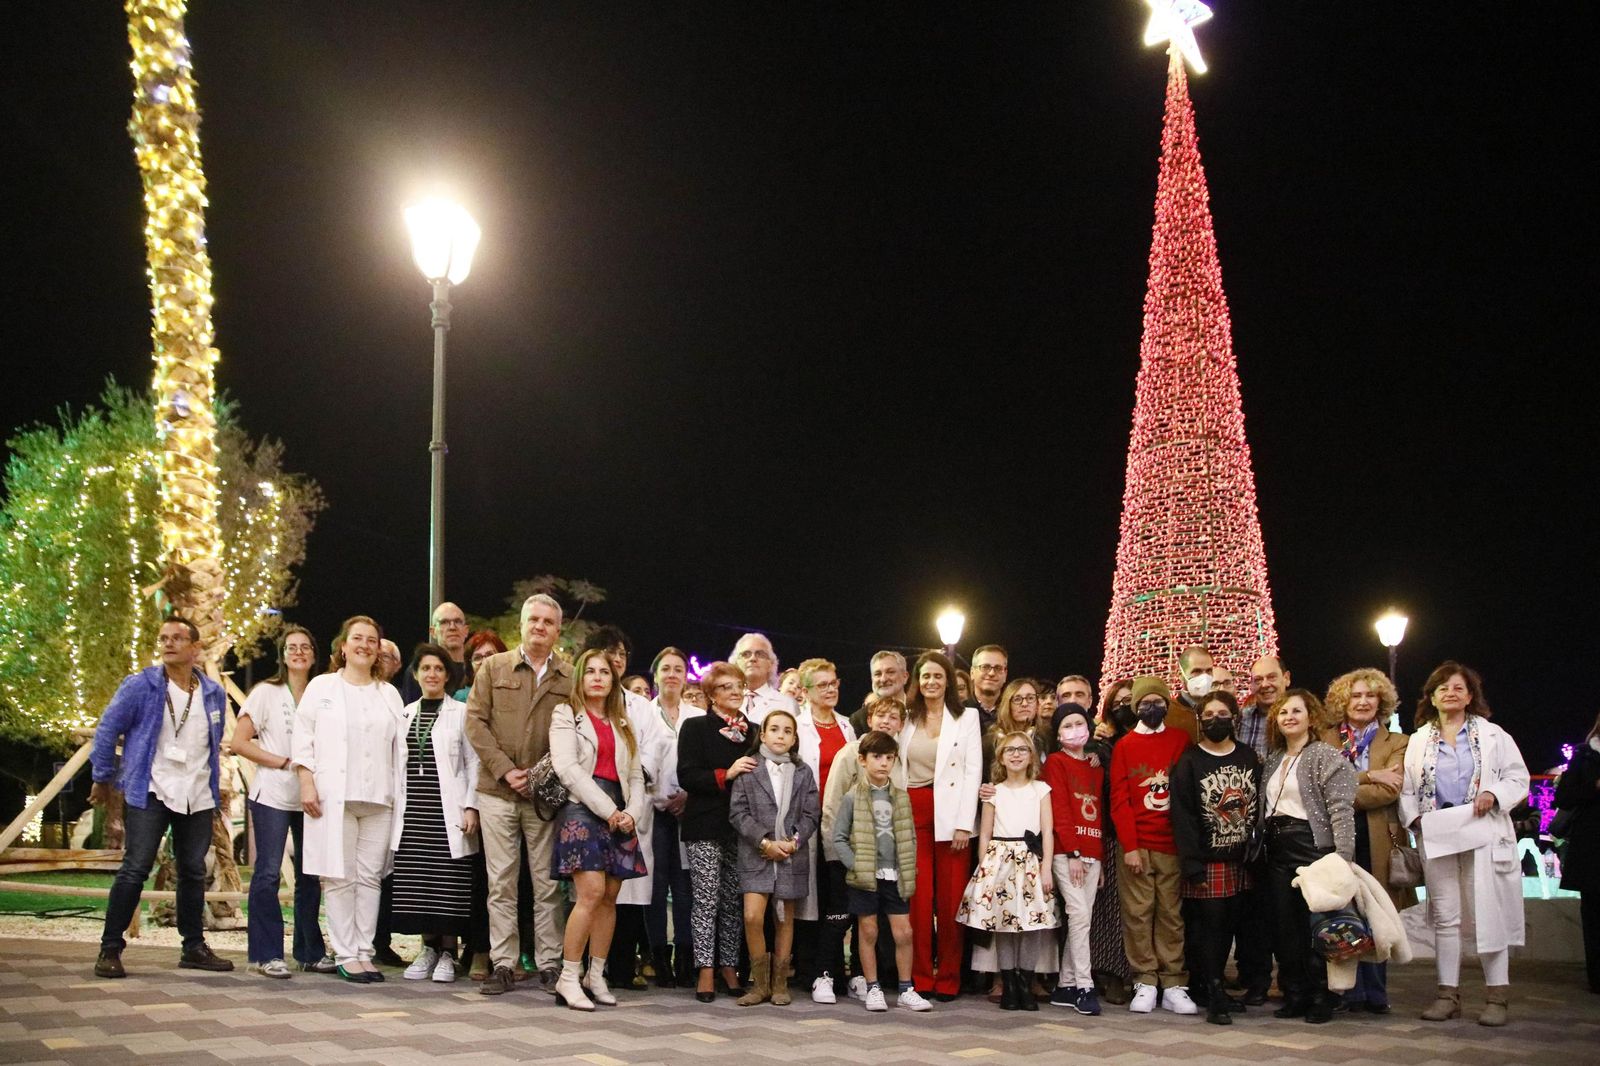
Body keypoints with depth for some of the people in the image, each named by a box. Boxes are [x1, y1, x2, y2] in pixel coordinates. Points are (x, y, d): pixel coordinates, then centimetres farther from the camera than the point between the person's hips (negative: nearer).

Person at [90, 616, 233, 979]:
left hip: (198, 797, 5)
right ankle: (110, 949, -3)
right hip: (150, 794, -4)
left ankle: (194, 948, 20)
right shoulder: (139, 687, -6)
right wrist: (102, 779, 3)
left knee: (193, 873, 11)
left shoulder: (214, 694, 7)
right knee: (135, 869, -11)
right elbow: (106, 730, 0)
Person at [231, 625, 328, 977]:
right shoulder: (266, 693, -1)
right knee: (268, 873, -4)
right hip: (272, 796, -4)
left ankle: (310, 952, 17)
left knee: (311, 876, 8)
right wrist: (284, 762, -12)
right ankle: (265, 955, 1)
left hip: (310, 797, 4)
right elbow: (240, 742, -4)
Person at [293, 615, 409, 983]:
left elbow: (400, 749, 13)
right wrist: (306, 783, -8)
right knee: (340, 877, -3)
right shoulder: (321, 687, 9)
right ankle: (346, 955, 1)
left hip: (378, 799, 3)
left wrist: (400, 797, 6)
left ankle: (364, 952, 8)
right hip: (333, 797, -3)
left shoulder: (389, 694, 16)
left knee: (370, 877, 3)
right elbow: (303, 738, 3)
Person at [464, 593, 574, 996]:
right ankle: (502, 965, 8)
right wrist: (504, 770, -8)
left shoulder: (570, 678, 7)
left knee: (548, 883, 3)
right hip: (497, 791, 0)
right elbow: (475, 722, 2)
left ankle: (549, 964, 9)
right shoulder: (493, 667, 9)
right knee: (501, 882, 3)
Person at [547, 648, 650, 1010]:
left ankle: (596, 977, 8)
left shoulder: (622, 725, 21)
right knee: (591, 892, -16)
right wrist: (607, 809, -12)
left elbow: (636, 775, 16)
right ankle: (569, 978, -10)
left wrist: (632, 813, -3)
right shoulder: (566, 716, 5)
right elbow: (567, 768, -7)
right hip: (582, 808, -5)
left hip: (620, 815, 5)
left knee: (610, 897, 1)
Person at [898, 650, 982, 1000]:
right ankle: (919, 978, 6)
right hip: (913, 815, 2)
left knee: (950, 900, -2)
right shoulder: (907, 718, 13)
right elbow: (897, 769, 9)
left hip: (950, 815, -2)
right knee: (918, 899, -1)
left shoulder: (966, 717, 6)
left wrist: (964, 824, -8)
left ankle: (948, 980, 6)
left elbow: (973, 771, 0)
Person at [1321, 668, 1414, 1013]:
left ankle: (1375, 994, 11)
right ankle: (1350, 993, 8)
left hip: (1377, 840, -1)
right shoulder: (1326, 740, 11)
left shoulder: (1396, 743, 8)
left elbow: (1390, 790, -7)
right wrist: (1369, 777, -12)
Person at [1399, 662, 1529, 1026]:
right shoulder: (1419, 740, 14)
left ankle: (1497, 996, 1)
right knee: (1444, 916, 4)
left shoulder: (1492, 735, 8)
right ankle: (1448, 994, 9)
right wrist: (1414, 817, -4)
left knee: (1489, 914, -5)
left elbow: (1518, 778, 5)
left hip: (1483, 835, -2)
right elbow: (1407, 788, 13)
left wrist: (1493, 795, -13)